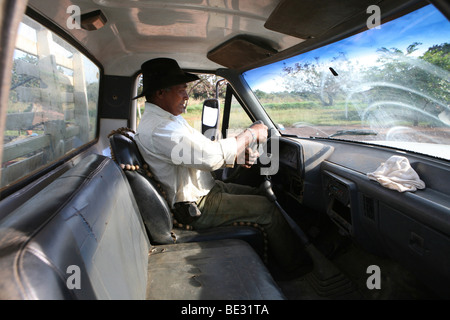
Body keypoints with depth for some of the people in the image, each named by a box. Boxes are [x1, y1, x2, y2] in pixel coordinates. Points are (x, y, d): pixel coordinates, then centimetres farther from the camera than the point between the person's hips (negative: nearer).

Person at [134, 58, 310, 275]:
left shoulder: (166, 119, 10)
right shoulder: (158, 128, -25)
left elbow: (201, 153, 11)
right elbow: (212, 156, -31)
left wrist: (239, 155, -5)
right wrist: (250, 134, -17)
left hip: (204, 189, 10)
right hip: (196, 207, -10)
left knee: (260, 194, 13)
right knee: (268, 209, -7)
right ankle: (295, 265, 15)